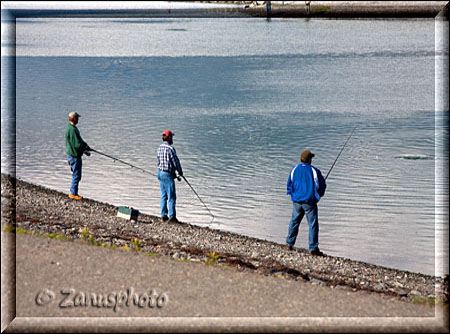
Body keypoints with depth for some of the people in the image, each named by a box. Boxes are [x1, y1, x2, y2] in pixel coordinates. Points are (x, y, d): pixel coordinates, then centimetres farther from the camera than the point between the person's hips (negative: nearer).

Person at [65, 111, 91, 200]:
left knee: (76, 175, 19)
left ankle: (72, 192, 26)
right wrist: (85, 149, -9)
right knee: (77, 175, -1)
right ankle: (73, 193, 7)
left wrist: (85, 145, 10)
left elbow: (79, 140, 21)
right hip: (74, 156, -11)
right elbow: (77, 144, -25)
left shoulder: (70, 127, 10)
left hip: (71, 154, 11)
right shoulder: (72, 129, -24)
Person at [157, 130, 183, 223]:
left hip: (160, 172, 8)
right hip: (167, 174, -8)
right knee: (171, 196, -2)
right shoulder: (170, 148, -18)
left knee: (164, 195, 14)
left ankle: (164, 215, 16)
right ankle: (172, 217, 0)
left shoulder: (160, 148, 7)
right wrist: (180, 172, 5)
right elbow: (176, 161, -14)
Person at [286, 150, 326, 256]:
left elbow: (289, 185, 8)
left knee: (294, 222, 18)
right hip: (309, 202, -4)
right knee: (313, 224, 1)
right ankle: (313, 249, -1)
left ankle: (289, 244, 23)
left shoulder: (294, 170, 2)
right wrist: (319, 195, 19)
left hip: (297, 201, 4)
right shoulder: (314, 171, -7)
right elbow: (322, 186, 0)